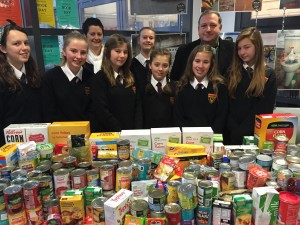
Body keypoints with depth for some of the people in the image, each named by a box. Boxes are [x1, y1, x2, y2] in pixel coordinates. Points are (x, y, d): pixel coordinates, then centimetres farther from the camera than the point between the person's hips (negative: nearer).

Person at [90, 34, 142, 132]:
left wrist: (137, 130, -6)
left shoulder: (130, 77, 10)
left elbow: (137, 105, 6)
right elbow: (101, 111, -15)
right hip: (107, 134, -5)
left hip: (131, 133, 5)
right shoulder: (100, 78, -7)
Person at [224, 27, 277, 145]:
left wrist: (241, 132, -14)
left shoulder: (268, 75, -1)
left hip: (253, 133, -2)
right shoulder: (232, 72, 5)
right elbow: (227, 105, 1)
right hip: (231, 133, 2)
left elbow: (265, 109, -6)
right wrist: (234, 130, -11)